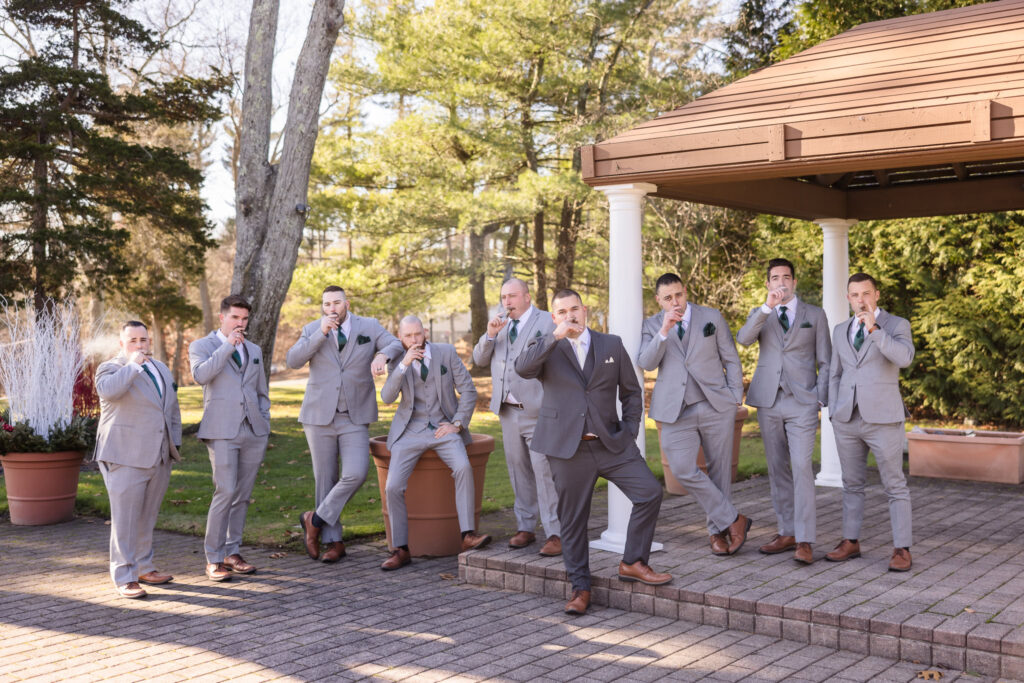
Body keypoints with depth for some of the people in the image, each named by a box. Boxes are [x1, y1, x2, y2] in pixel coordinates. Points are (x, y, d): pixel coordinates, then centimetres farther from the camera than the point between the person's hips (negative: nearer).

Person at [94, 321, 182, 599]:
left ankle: (144, 568, 24)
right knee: (125, 520, -5)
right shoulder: (111, 369, -4)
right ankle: (125, 578, 0)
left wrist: (175, 444, 17)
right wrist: (133, 364, -21)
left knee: (147, 518, 14)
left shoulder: (161, 369, 17)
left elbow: (172, 408, 24)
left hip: (159, 458, 6)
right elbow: (108, 390, -28)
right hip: (126, 458, -6)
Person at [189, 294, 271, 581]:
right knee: (225, 493, -12)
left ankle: (231, 553, 15)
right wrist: (228, 345, -14)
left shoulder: (254, 350, 19)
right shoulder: (201, 346, 5)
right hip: (222, 432, -5)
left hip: (254, 431, 5)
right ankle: (213, 560, -4)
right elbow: (201, 375, -17)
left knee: (243, 495, 6)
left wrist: (265, 424, 11)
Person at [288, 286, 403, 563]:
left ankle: (316, 519, 4)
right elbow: (293, 361, -9)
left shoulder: (369, 327, 4)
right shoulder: (312, 330, 4)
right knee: (325, 478, 4)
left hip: (355, 418, 0)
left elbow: (397, 347, -7)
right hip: (319, 416, 0)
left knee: (355, 474, -16)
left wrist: (383, 354, -30)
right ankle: (333, 541, 15)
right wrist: (321, 333, -18)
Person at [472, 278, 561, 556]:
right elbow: (479, 360, 13)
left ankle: (555, 534, -7)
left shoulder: (548, 323, -3)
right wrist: (489, 335, -5)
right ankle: (525, 527, 20)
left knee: (545, 471, -10)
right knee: (519, 472, 11)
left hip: (538, 411, -6)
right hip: (508, 411, 6)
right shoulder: (499, 324, 17)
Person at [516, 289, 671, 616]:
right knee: (573, 519, 3)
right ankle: (580, 588, 17)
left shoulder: (612, 345, 10)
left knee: (650, 492, -10)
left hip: (611, 443, 2)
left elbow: (631, 392, 15)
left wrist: (629, 431, 4)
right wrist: (556, 337, -23)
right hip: (567, 448, -2)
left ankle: (632, 563, 7)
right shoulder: (545, 347, 5)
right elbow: (522, 368, -18)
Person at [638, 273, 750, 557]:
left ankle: (718, 531, 19)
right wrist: (664, 331, -19)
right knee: (682, 469, -14)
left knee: (719, 471, 5)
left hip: (716, 406, 0)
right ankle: (733, 520, -2)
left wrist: (735, 400, 3)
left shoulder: (712, 317, 7)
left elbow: (731, 360, 10)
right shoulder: (652, 325, 7)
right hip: (676, 412, 0)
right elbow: (646, 363, -8)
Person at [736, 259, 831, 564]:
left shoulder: (814, 315, 8)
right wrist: (767, 307, -21)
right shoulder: (759, 315, 12)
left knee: (801, 467, -13)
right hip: (769, 401, 3)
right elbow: (743, 339, -10)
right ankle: (787, 533, 17)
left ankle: (804, 541, -12)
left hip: (802, 402, -3)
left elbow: (825, 361, 7)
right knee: (777, 469, 8)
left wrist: (822, 399, -5)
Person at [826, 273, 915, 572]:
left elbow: (904, 358, -22)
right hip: (847, 420, 5)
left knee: (895, 485, -1)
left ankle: (902, 549, 4)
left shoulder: (897, 325, -3)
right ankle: (851, 542, 20)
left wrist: (874, 328, -29)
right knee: (852, 484, 11)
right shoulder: (841, 330, 12)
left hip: (883, 418, -4)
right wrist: (833, 413, 7)